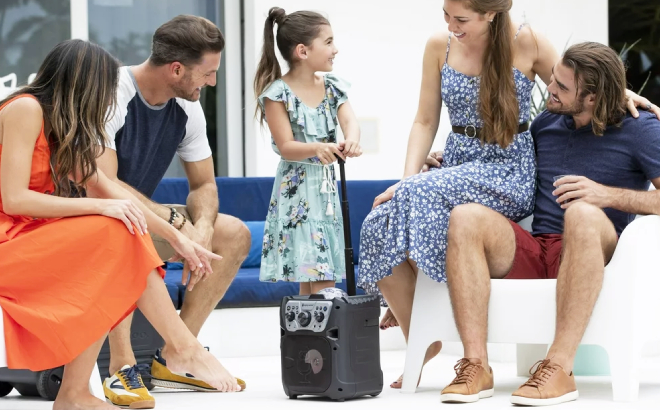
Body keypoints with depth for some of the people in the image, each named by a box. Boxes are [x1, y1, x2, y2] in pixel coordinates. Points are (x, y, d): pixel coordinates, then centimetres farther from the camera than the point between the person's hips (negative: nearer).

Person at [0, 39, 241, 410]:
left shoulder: (64, 126, 15)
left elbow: (108, 190, 15)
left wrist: (178, 238, 11)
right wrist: (99, 206, -20)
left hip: (30, 238, 9)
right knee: (116, 233, -21)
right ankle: (186, 350, -13)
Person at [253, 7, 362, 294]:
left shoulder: (333, 88, 7)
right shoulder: (278, 94, -9)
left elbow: (349, 121, -10)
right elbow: (286, 147, -14)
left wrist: (351, 141, -34)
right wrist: (316, 149, -35)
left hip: (327, 187, 6)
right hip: (297, 188, -6)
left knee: (322, 270, 6)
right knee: (311, 270, -10)